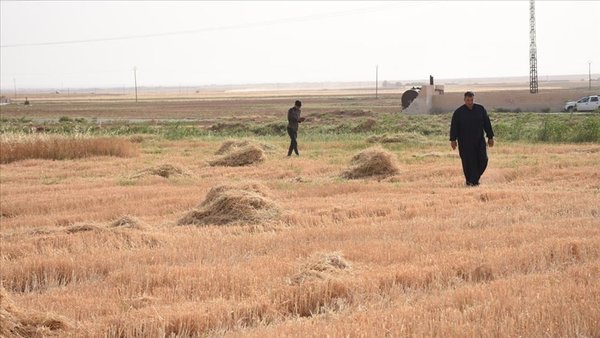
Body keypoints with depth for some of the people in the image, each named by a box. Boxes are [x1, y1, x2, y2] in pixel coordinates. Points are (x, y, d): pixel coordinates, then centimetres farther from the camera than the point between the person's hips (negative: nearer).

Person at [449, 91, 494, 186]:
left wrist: (490, 137, 6)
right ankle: (470, 181, 6)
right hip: (465, 142, -2)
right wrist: (453, 140, -9)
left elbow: (487, 124, 9)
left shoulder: (480, 109, 5)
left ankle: (475, 178, 15)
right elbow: (454, 127, -2)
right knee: (468, 162, -4)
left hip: (479, 140, 2)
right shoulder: (458, 112, -1)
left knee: (483, 160, -5)